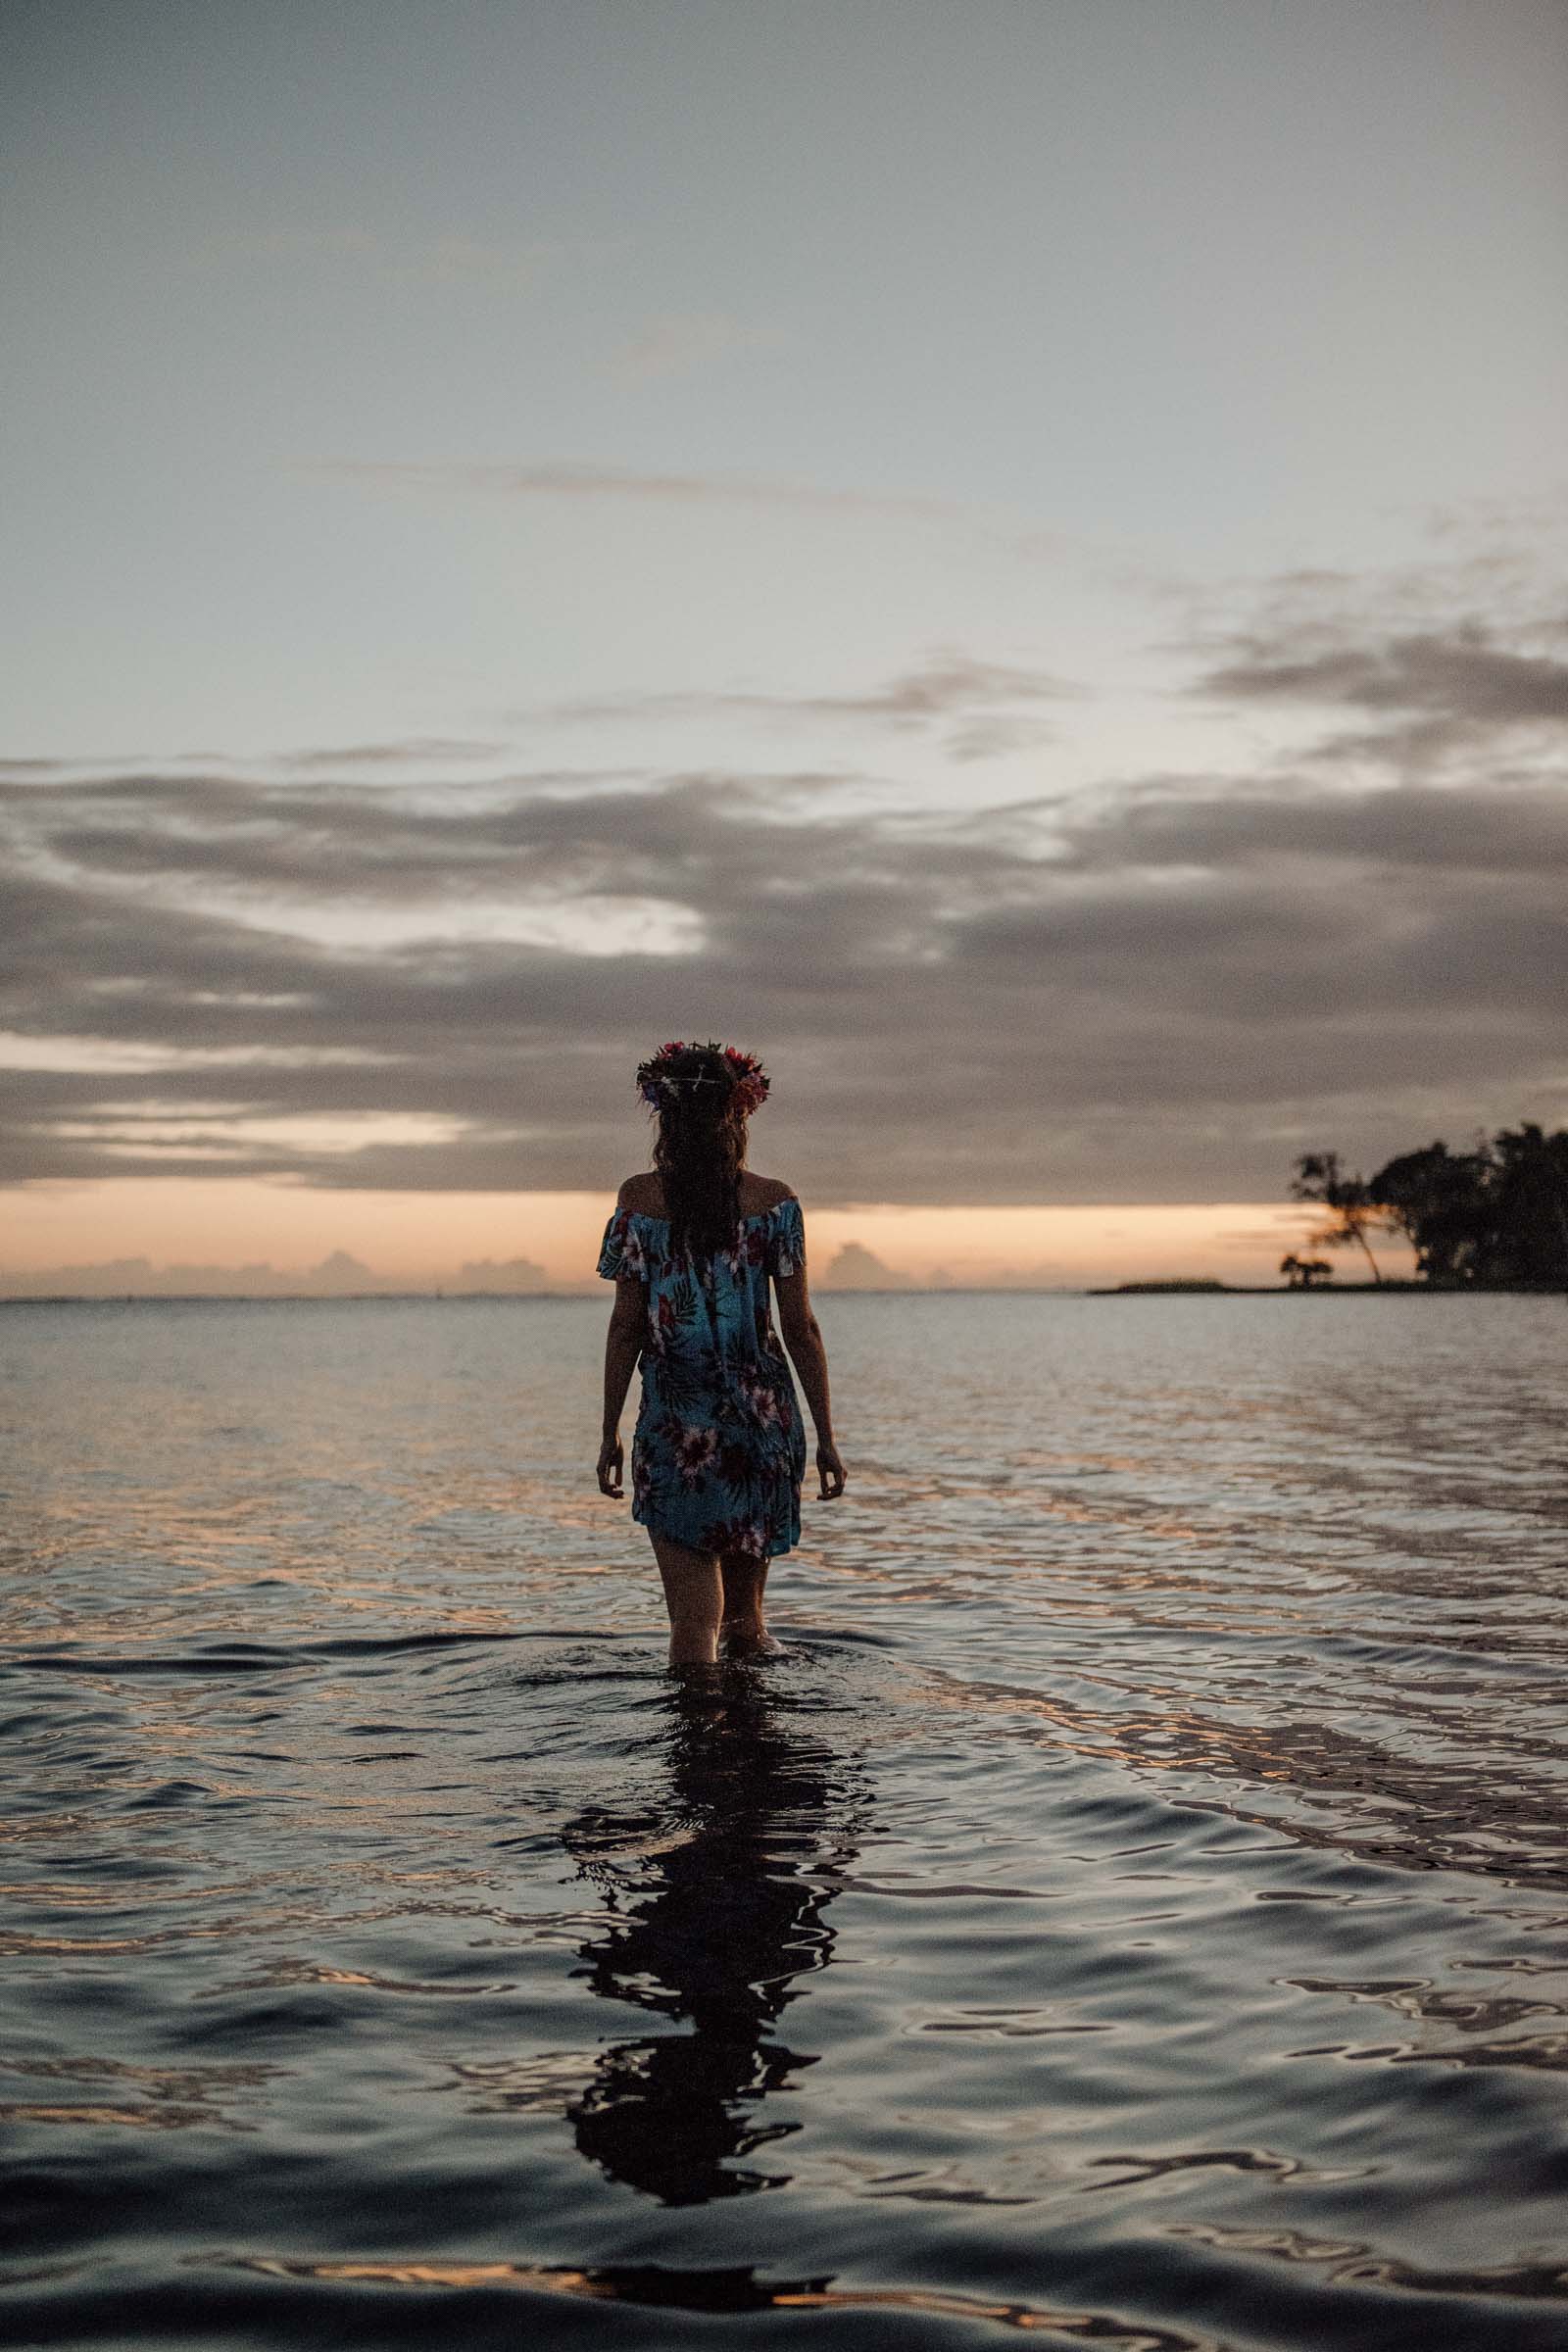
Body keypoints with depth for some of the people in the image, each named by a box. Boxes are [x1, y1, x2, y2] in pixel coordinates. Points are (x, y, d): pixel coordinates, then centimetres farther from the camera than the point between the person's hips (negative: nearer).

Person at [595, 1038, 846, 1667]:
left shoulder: (638, 1198, -1)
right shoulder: (774, 1201, 0)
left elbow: (626, 1327, -1)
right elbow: (800, 1327, -1)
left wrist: (610, 1433, 6)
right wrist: (825, 1438, 5)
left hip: (674, 1422, -1)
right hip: (764, 1417, 1)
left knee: (694, 1614, 1)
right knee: (745, 1607, 18)